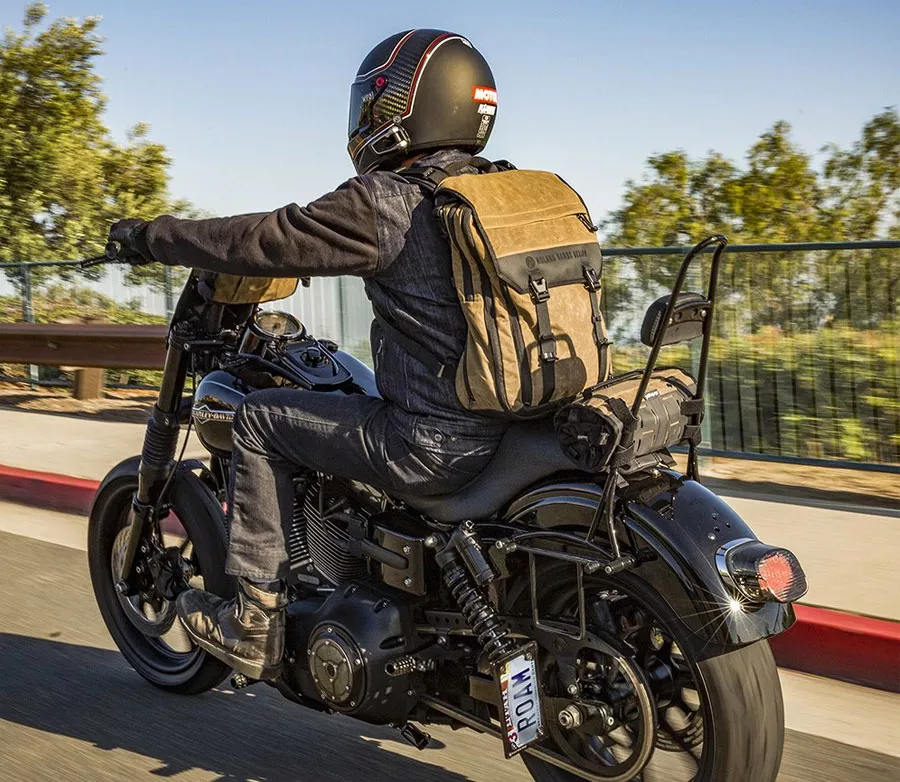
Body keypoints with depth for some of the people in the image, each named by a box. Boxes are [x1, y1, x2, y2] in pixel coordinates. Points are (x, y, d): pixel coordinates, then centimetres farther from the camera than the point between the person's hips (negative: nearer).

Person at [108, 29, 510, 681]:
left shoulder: (385, 202, -14)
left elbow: (264, 241, -9)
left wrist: (149, 235, 6)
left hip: (431, 445, -8)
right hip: (513, 431, 8)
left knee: (262, 418, 8)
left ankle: (255, 624, 13)